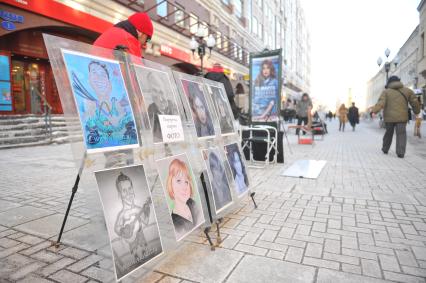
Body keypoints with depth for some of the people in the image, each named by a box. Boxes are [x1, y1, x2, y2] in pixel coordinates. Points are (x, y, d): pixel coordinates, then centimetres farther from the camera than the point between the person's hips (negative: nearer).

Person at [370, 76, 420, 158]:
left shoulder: (386, 91, 4)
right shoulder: (407, 90, 10)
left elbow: (381, 102, -14)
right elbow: (415, 102, 10)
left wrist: (374, 110, -25)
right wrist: (417, 111, 26)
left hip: (389, 117, 1)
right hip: (401, 117, 0)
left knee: (388, 133, 16)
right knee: (401, 134, -1)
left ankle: (385, 149, 25)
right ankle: (400, 152, -13)